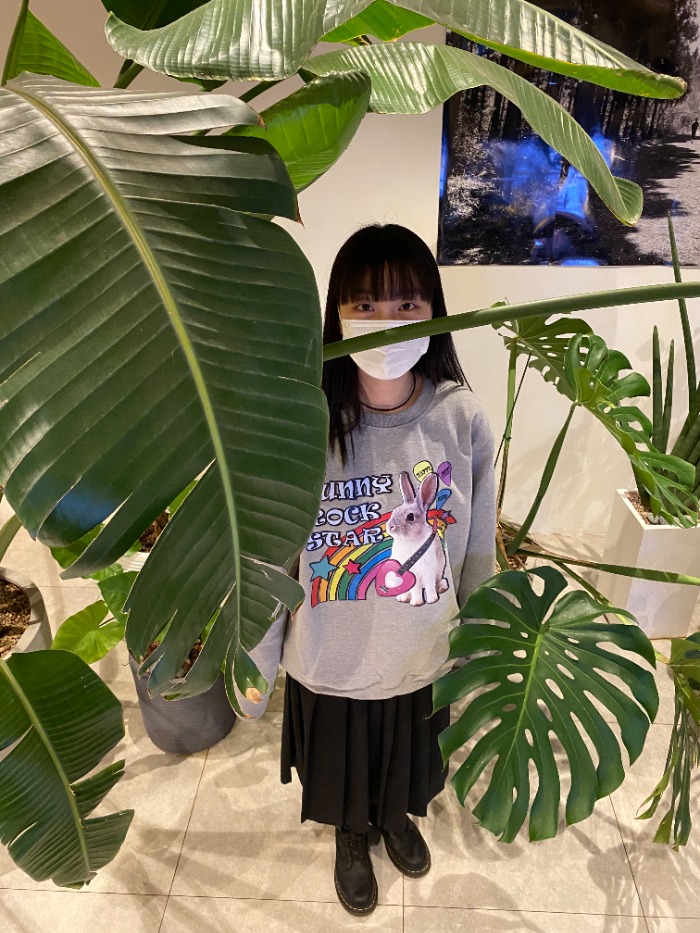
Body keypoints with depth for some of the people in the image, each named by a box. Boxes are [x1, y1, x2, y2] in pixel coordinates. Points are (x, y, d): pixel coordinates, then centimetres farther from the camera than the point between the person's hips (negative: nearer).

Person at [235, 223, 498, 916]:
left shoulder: (462, 418, -17)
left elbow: (477, 556, -5)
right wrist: (255, 667, -4)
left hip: (426, 659, 2)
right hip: (331, 667, -1)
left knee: (408, 768, 31)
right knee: (342, 776, 28)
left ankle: (396, 819, 67)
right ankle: (352, 838, 64)